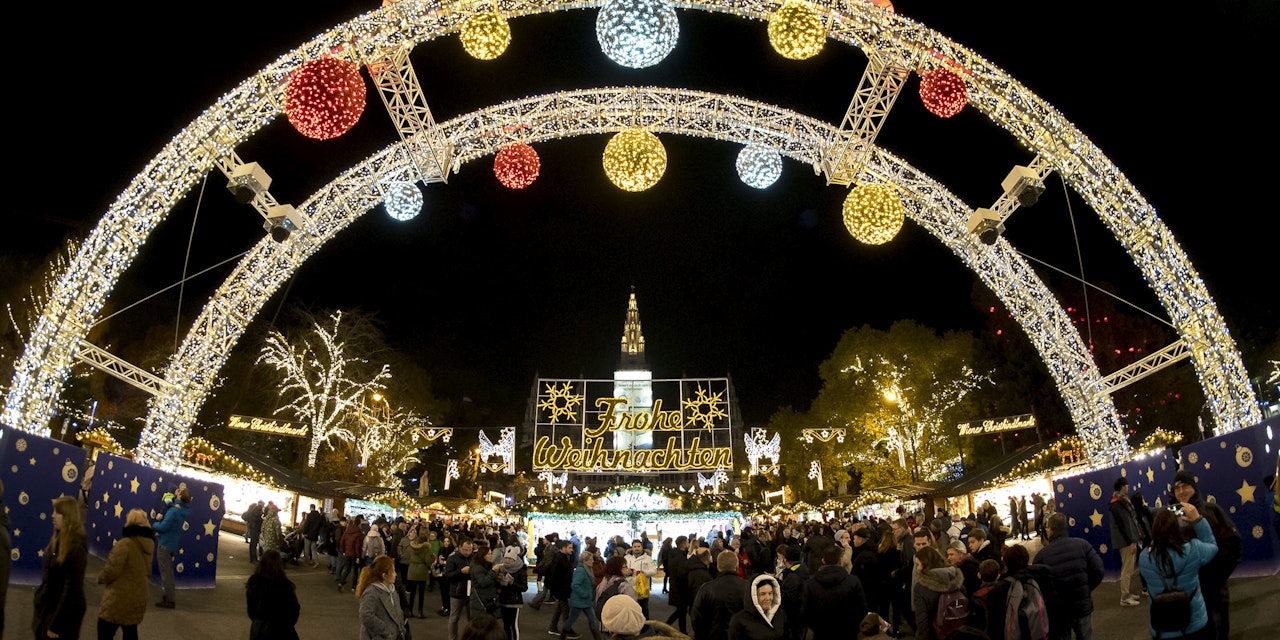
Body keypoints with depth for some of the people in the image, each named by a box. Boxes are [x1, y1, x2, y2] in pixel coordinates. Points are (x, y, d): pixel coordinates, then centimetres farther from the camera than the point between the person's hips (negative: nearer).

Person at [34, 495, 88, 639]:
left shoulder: (76, 547, -21)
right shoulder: (57, 539, 4)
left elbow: (72, 588, -21)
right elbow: (48, 577, 11)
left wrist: (56, 624, -19)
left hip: (64, 613, -8)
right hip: (47, 608, 8)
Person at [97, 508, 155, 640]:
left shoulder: (124, 544, -19)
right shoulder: (147, 545, 6)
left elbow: (111, 571, -18)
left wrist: (100, 578, 1)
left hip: (118, 600, -7)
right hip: (138, 599, 7)